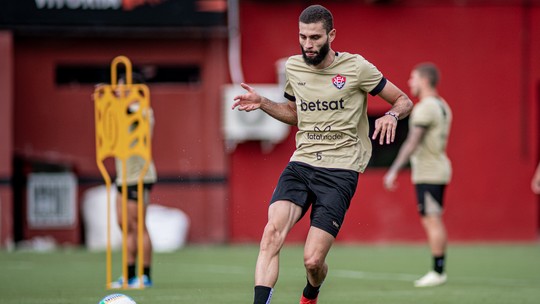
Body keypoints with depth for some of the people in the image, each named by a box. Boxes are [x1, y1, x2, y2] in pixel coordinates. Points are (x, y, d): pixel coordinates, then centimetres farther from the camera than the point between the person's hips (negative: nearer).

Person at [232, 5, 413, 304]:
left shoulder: (355, 67, -3)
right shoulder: (293, 67, 11)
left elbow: (404, 100, 6)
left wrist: (391, 116, -16)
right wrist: (263, 103, 12)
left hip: (340, 170, -4)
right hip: (301, 164, 4)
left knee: (312, 260, -10)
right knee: (273, 231, -25)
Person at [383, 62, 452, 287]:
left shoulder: (425, 108, -15)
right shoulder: (442, 106, 14)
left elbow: (412, 143, -20)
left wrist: (394, 170, -20)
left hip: (428, 175, -9)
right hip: (439, 170, 9)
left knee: (432, 221, -8)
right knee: (434, 221, 10)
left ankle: (438, 271, -9)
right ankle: (438, 271, 10)